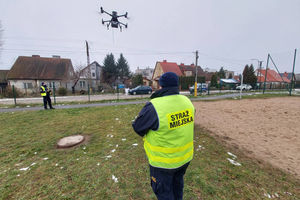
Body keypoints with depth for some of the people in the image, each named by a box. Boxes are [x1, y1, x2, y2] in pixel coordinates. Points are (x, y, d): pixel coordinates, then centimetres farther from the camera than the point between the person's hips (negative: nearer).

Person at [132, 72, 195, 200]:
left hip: (163, 161, -6)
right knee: (177, 182, 32)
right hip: (185, 156, 6)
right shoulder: (186, 101, -8)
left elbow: (137, 127, -18)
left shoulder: (154, 107, -30)